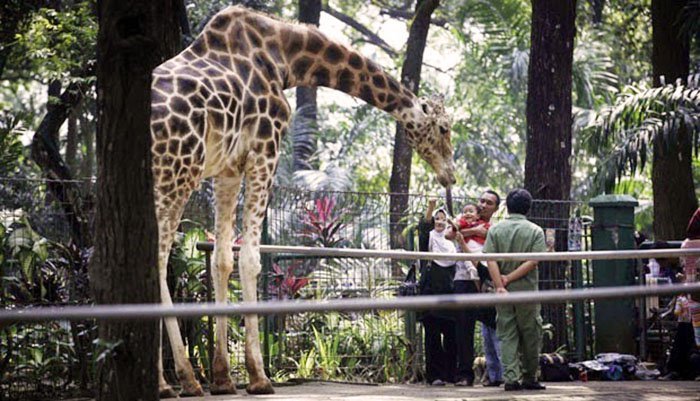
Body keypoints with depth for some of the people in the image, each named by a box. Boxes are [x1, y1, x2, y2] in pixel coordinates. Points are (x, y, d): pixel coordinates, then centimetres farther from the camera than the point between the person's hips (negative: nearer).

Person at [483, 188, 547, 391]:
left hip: (503, 292, 1)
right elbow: (533, 261, -11)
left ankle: (510, 378, -4)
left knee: (507, 335, 4)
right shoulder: (535, 231, 0)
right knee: (530, 335, 9)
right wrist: (510, 278, -9)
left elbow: (491, 261, -7)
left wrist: (500, 285, -11)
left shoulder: (495, 230, 3)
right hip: (527, 290, -1)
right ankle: (529, 378, 15)